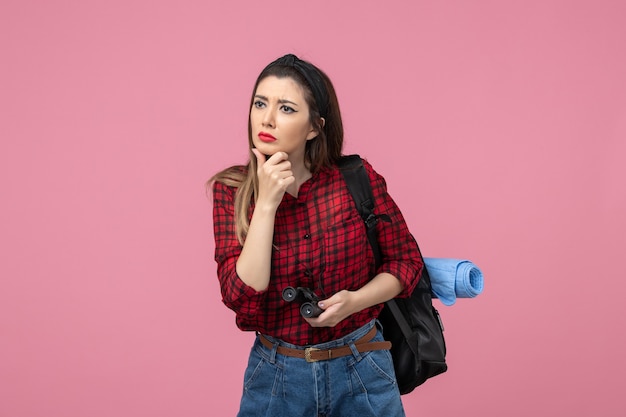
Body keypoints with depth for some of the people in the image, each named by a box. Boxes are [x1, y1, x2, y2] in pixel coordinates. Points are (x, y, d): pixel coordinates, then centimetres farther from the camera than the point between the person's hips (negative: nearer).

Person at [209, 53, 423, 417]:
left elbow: (407, 260, -1)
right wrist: (266, 203, -22)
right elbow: (242, 296, -17)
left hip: (362, 372, 0)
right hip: (276, 375, 0)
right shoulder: (233, 191, -8)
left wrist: (355, 300, -17)